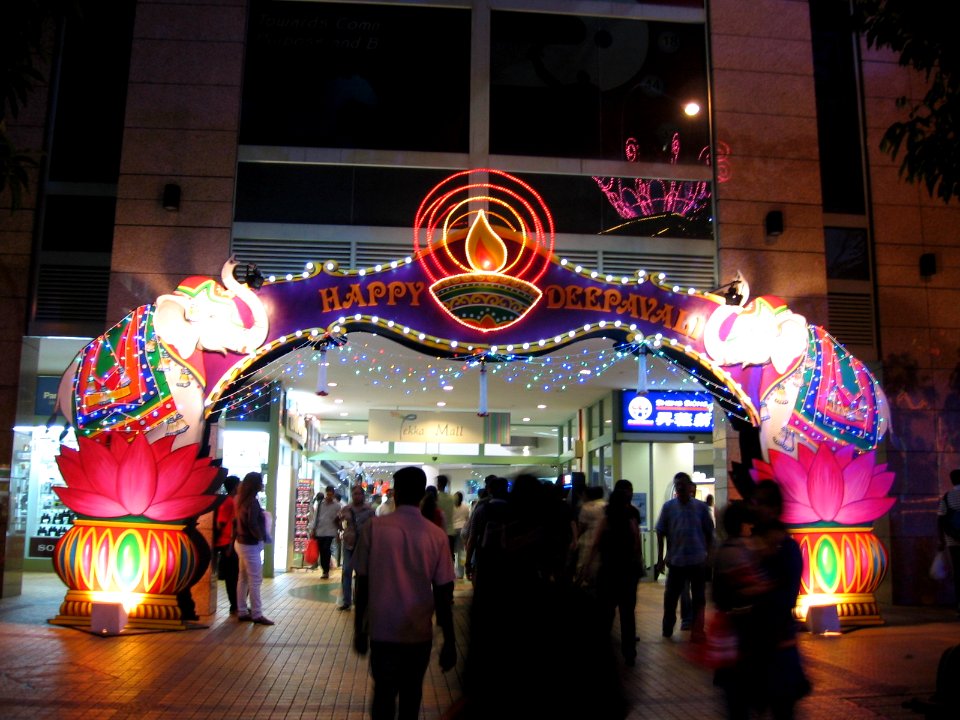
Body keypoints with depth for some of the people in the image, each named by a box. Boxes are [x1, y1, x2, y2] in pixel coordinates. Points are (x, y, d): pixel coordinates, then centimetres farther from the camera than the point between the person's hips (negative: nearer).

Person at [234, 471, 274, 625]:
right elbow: (253, 525, -25)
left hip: (241, 542, 9)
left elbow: (236, 521, 15)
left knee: (243, 579, 12)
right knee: (255, 581, -3)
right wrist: (264, 537, -11)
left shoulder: (241, 500, 9)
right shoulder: (252, 502, -20)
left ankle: (242, 612, 18)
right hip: (250, 545, -9)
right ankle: (256, 614, 2)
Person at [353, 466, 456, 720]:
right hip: (419, 632, 1)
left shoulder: (374, 528, -8)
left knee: (383, 694, 9)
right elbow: (443, 594, -5)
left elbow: (362, 583, -4)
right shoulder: (437, 535, -7)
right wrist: (449, 642, 3)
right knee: (411, 695, 18)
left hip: (382, 630, -1)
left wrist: (359, 629, 8)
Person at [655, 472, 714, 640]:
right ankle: (667, 629, 26)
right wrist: (660, 558, -1)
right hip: (676, 560, 0)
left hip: (698, 560, 0)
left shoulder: (701, 506, -2)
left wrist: (708, 553, 3)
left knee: (699, 597, 10)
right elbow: (660, 533, 1)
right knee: (671, 596, 10)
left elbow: (709, 532, 5)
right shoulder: (668, 506, -2)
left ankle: (697, 629, 22)